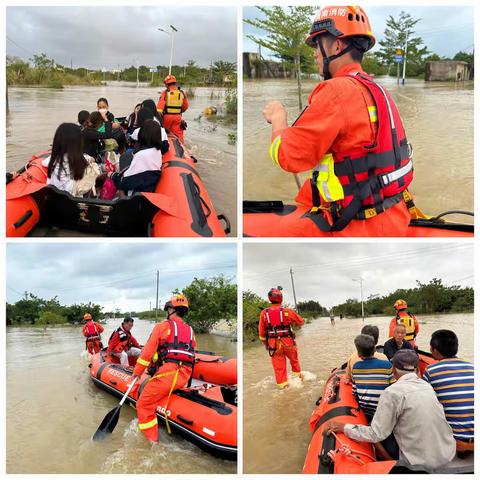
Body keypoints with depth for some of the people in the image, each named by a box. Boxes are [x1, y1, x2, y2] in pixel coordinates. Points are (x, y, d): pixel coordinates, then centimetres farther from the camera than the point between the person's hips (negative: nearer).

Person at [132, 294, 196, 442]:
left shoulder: (162, 326, 4)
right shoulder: (190, 331, 21)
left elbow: (148, 352, 3)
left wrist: (137, 372, 13)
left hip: (167, 373, -7)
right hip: (185, 377, 7)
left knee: (144, 405, 1)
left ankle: (152, 442, -5)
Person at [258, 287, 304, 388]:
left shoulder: (264, 313, -6)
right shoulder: (287, 311, -12)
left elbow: (261, 332, 1)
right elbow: (301, 322, 3)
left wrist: (265, 343, 15)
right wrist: (292, 321, 24)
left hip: (274, 344, 1)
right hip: (288, 342, 0)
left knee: (279, 366, 9)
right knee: (294, 359, 25)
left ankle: (283, 385, 13)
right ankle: (297, 375, 38)